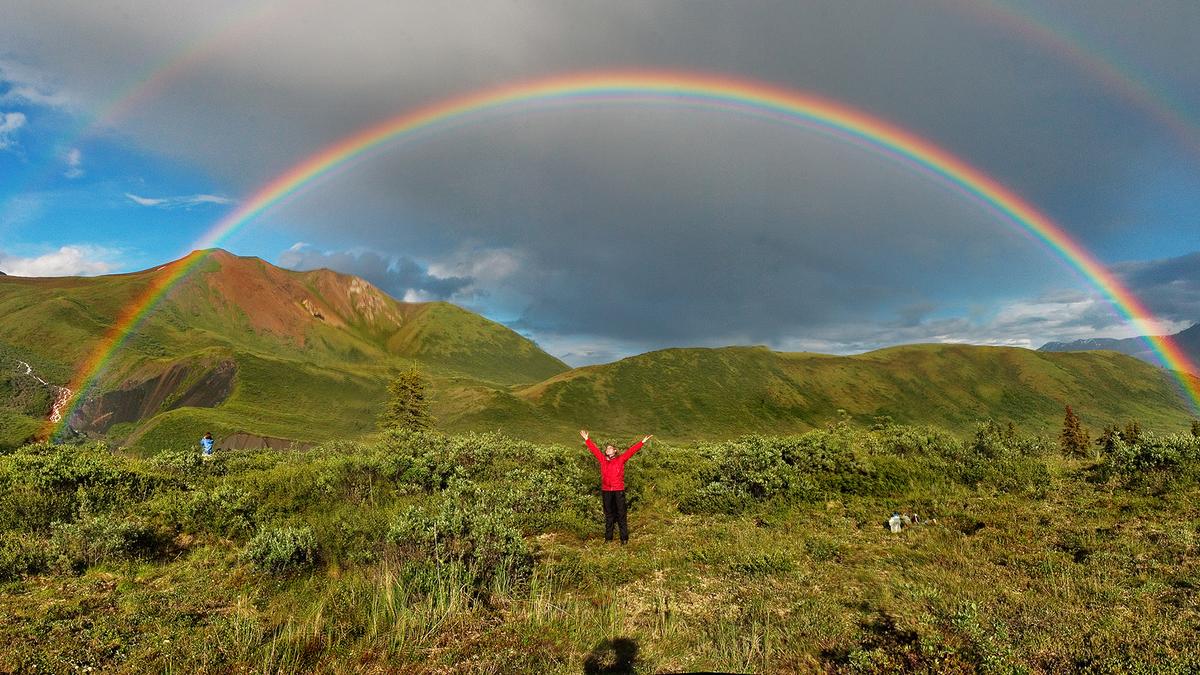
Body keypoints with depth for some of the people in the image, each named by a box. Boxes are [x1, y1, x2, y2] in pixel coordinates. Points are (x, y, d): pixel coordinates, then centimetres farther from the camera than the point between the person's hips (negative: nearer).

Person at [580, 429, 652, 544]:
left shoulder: (621, 459, 5)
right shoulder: (602, 460, 11)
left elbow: (631, 450, 2)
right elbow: (594, 449, 18)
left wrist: (643, 441, -3)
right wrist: (587, 439, 23)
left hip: (619, 490, -3)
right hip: (606, 491, 3)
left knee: (621, 515, 0)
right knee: (608, 515, 12)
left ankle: (624, 538, 7)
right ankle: (608, 537, 20)